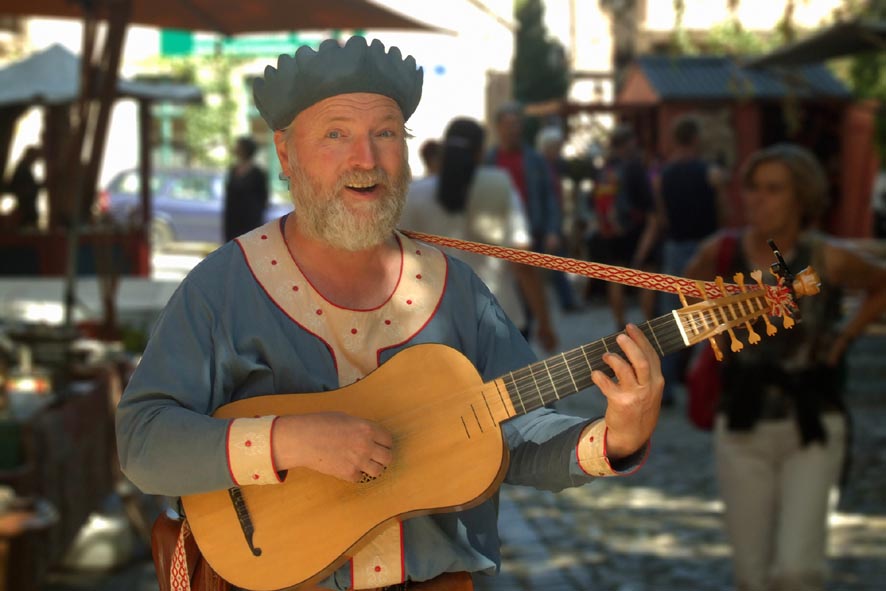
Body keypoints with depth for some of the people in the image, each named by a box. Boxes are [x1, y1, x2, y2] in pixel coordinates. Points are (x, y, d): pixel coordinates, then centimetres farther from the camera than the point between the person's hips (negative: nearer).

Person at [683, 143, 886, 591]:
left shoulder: (828, 259, -13)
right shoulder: (722, 251, -7)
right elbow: (692, 284, 17)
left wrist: (842, 339, 0)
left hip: (812, 430, -2)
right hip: (744, 429, 2)